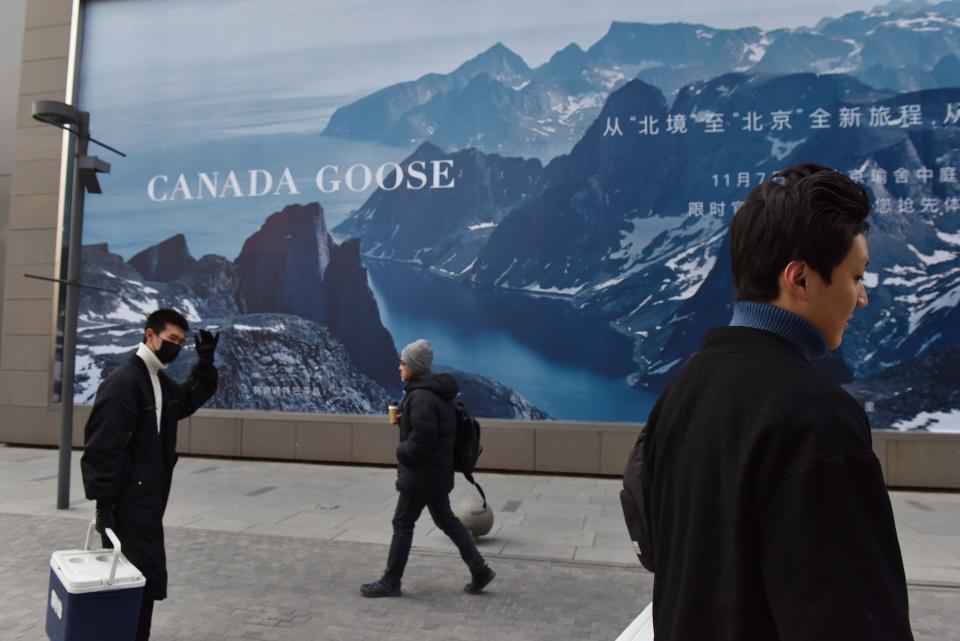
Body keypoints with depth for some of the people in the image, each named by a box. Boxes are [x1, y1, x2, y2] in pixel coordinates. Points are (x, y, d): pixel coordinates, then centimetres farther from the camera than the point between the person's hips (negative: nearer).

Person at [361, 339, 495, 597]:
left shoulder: (422, 396, -22)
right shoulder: (435, 390, 11)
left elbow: (421, 439, -27)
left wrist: (402, 452, -9)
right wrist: (404, 417, 9)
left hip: (422, 472, -10)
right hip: (437, 470, 10)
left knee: (403, 523, 3)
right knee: (446, 519, 16)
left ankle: (390, 582, 16)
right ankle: (480, 571, 19)